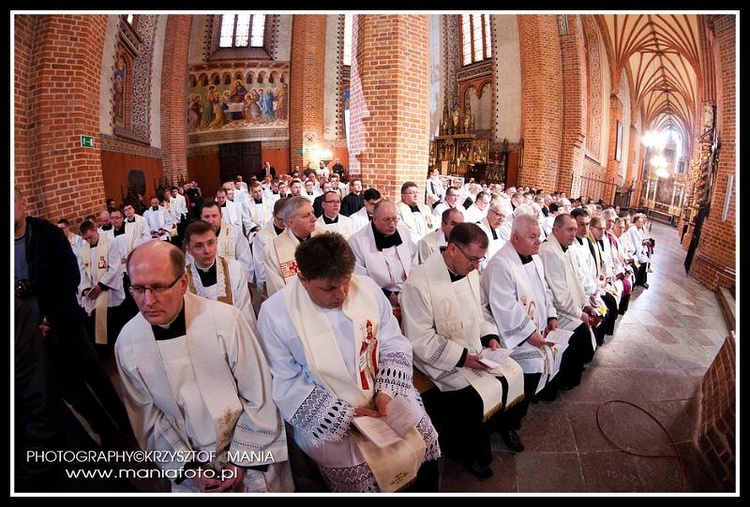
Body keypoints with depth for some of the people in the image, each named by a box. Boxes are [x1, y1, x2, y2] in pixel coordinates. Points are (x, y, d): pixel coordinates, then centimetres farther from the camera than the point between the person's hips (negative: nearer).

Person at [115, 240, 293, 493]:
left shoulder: (225, 319, -22)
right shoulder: (127, 343, -12)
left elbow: (258, 396, -14)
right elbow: (147, 416, -2)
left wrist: (241, 460, -10)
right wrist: (187, 468, -6)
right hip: (188, 465, 2)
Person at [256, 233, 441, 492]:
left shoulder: (366, 287, -6)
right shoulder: (275, 313, -15)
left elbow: (394, 346, 0)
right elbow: (286, 384, -14)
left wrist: (387, 391, -15)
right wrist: (345, 415, -17)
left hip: (385, 401, 4)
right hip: (327, 420, -3)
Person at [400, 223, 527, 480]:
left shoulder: (470, 272, 0)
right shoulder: (419, 282, -25)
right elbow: (420, 340, -22)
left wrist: (491, 336, -1)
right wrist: (462, 357, -23)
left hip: (476, 349, 8)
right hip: (442, 359, -7)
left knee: (513, 373, -2)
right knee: (482, 395, -20)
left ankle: (505, 425, 27)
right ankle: (471, 453, 8)